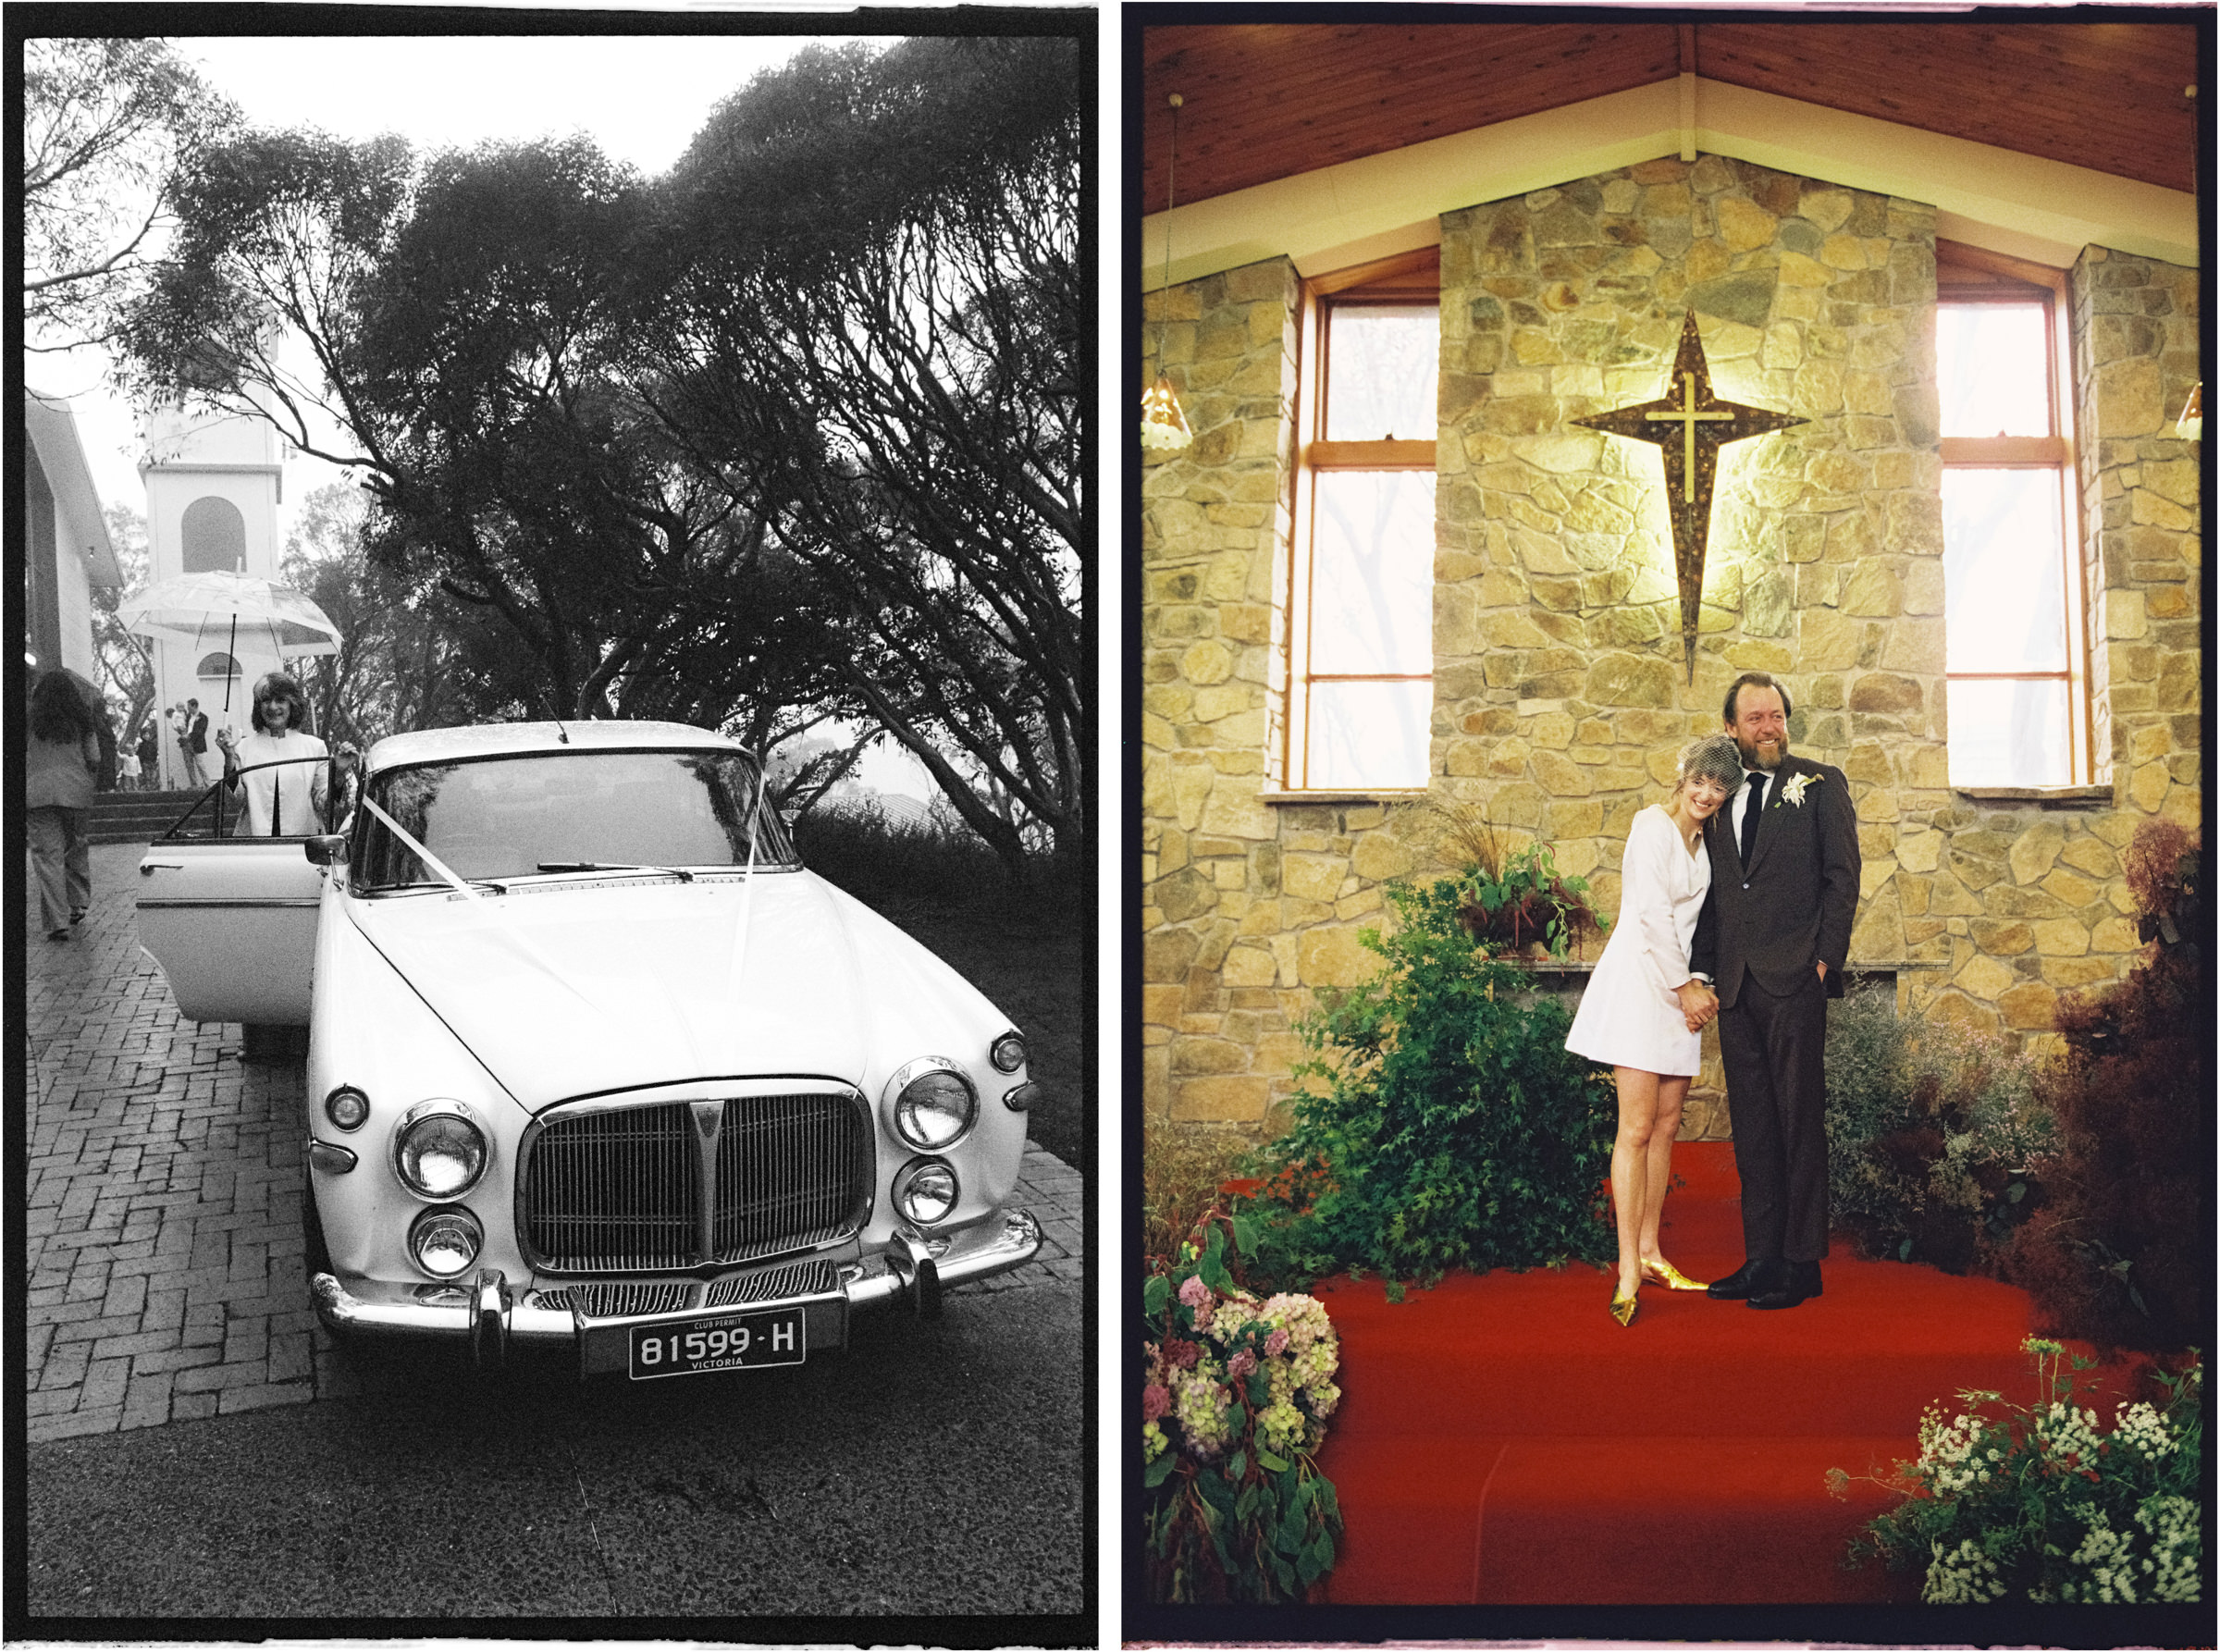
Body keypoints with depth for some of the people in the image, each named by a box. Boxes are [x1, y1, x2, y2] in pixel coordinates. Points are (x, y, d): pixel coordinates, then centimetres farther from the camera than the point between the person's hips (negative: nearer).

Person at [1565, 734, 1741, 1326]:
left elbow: (1695, 917, 17)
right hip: (1639, 982, -8)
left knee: (1666, 1126, 9)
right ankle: (1629, 1271, -11)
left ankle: (1650, 1252, 17)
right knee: (1637, 1129, -11)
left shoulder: (1703, 839, 17)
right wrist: (1684, 987, -9)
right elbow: (1653, 915, -14)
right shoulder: (1653, 825, -9)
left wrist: (1693, 987, 4)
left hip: (1681, 985, 8)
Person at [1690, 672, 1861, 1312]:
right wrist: (1703, 971, 6)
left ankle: (1801, 1263, 3)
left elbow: (1843, 875, -1)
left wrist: (1826, 959, -9)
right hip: (1736, 985, 5)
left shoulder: (1820, 784, 4)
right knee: (1751, 1127, 8)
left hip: (1794, 979, -5)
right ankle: (1761, 1257, 14)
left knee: (1799, 1121, -2)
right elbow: (1712, 894, 14)